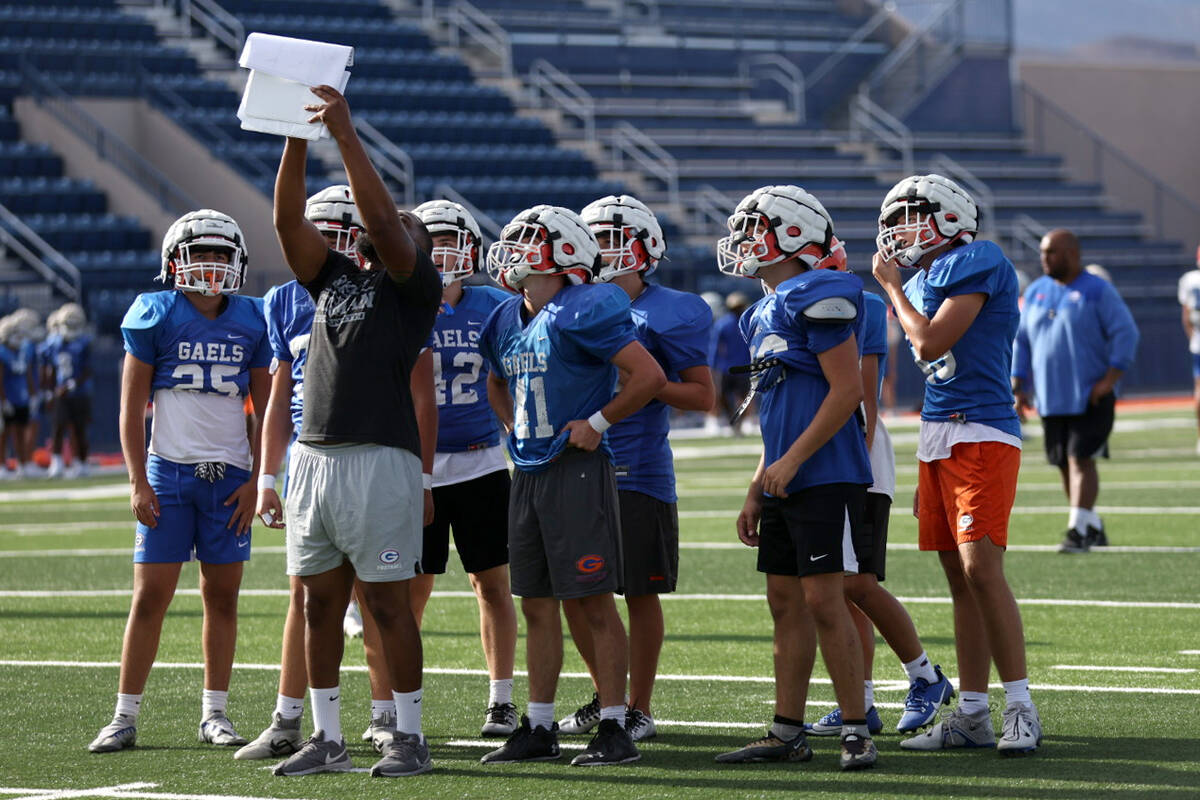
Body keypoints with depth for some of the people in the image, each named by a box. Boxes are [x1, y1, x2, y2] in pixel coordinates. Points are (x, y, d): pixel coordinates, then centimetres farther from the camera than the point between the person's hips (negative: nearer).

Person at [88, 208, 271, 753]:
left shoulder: (250, 322, 7)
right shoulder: (156, 316, -1)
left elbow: (268, 411, 10)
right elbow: (131, 407, 0)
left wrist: (255, 481, 2)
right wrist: (138, 482, -6)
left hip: (229, 477, 2)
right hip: (168, 471, -2)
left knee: (222, 595, 5)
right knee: (151, 595, -4)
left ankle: (215, 714, 14)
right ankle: (125, 717, 1)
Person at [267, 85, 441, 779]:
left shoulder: (415, 286, 1)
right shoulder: (333, 278, 17)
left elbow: (383, 223, -13)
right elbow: (289, 218, 8)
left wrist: (347, 135, -14)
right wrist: (298, 135, -2)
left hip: (381, 457, -6)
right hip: (314, 456, 6)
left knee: (389, 604, -3)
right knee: (321, 604, 8)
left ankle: (410, 738, 3)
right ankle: (327, 739, 14)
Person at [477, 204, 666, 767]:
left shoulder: (584, 312, -14)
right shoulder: (507, 322, 12)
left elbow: (649, 377, -18)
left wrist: (596, 423, -13)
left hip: (577, 469, -8)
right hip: (528, 472, 8)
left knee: (594, 604, -5)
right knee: (537, 605, 10)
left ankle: (615, 730, -1)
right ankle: (539, 728, 16)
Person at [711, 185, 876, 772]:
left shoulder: (818, 299, -12)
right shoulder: (767, 314, 18)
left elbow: (846, 390, -17)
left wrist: (791, 460, -17)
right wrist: (756, 491, 20)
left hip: (824, 479, -10)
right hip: (785, 482, 10)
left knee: (823, 600, -10)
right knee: (785, 602, 10)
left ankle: (857, 732, -6)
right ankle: (786, 733, 14)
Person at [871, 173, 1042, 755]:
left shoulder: (976, 264, -10)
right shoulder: (929, 278, 17)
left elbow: (931, 345, -17)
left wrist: (893, 287, -2)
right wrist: (928, 474, 21)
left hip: (981, 435, -9)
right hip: (939, 438, 9)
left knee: (981, 567, -16)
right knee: (959, 578, 8)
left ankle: (1021, 709, -11)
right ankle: (971, 715, 10)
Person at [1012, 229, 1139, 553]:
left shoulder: (1098, 291, -5)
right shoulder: (1036, 292, 12)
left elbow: (1126, 333, -9)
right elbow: (1021, 340, 16)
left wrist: (1110, 378, -16)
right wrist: (1018, 387, 7)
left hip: (1090, 396, -5)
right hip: (1050, 398, 5)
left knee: (1081, 458, -14)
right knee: (1065, 463, 6)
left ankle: (1078, 530, -14)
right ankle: (1094, 527, 19)